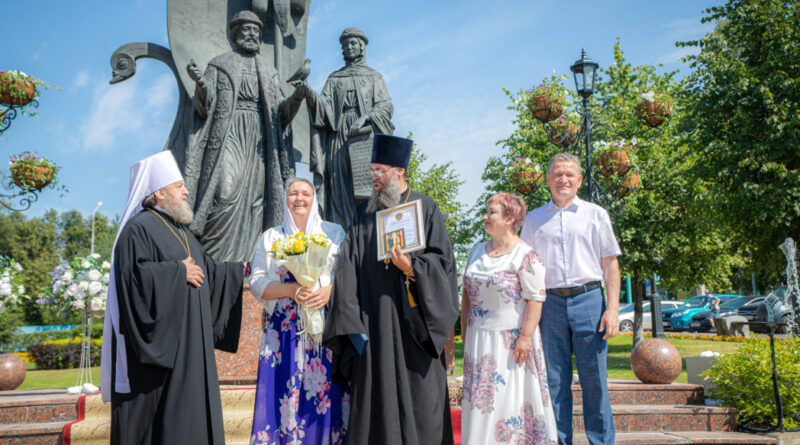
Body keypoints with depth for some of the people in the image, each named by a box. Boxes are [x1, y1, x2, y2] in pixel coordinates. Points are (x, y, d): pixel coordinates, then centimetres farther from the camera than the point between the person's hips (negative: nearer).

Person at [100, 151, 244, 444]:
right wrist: (178, 271, -16)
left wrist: (242, 269, 23)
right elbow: (132, 274, -24)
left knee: (188, 411, 11)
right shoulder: (138, 229, -10)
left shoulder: (180, 231, 18)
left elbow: (208, 271, 25)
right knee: (155, 412, -4)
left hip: (189, 344, 9)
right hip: (158, 342, -9)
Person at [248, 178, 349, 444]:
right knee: (283, 395, -3)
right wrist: (290, 290, -11)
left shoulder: (334, 232, 11)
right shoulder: (271, 237, 13)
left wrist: (330, 290, -14)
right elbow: (256, 282, 5)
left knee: (327, 396, -4)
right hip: (284, 330, 1)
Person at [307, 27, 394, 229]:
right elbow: (325, 105, 6)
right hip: (339, 135, 2)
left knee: (368, 186, -14)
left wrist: (365, 117, -16)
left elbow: (385, 106, 3)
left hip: (366, 135, -2)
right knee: (341, 188, -8)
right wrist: (310, 95, -15)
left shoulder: (373, 76, 17)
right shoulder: (334, 78, 22)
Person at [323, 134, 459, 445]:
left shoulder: (426, 209, 3)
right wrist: (352, 322, -4)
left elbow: (442, 259, -1)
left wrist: (413, 267, -20)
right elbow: (349, 267, 5)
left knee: (418, 394, 2)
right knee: (377, 393, 3)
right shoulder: (365, 213, 10)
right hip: (375, 320, 2)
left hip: (413, 319, -2)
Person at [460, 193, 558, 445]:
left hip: (510, 338, -6)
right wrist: (465, 333, 13)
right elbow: (467, 293, 16)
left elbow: (535, 298, -14)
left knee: (512, 397, -1)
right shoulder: (477, 251, 11)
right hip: (478, 338, 6)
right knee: (479, 397, 9)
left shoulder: (525, 255, -9)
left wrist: (525, 337, -19)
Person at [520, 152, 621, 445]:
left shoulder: (596, 215, 10)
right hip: (550, 303, 1)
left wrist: (612, 309, -3)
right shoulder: (533, 220, 13)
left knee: (594, 380, 0)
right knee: (554, 382, 4)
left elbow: (610, 264, 7)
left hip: (588, 300, -1)